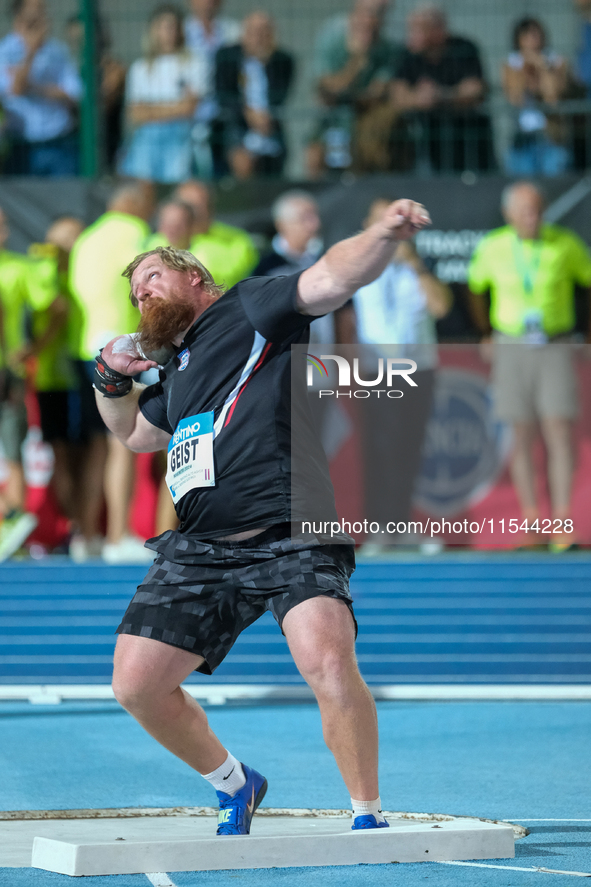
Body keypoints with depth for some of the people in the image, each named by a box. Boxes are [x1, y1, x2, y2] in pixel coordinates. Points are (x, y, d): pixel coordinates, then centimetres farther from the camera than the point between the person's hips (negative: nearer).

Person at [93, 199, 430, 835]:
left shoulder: (249, 307, 7)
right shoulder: (177, 373, 28)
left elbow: (329, 281, -10)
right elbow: (134, 432, 47)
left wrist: (385, 235, -30)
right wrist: (112, 380, 26)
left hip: (289, 538, -8)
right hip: (198, 553, 8)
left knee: (329, 664, -28)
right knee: (135, 685, 1)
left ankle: (367, 816, -12)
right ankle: (235, 787, 24)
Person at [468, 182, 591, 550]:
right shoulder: (492, 247, -3)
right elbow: (477, 286, 17)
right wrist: (486, 333, 22)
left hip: (556, 350, -1)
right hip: (512, 350, 1)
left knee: (560, 433, -11)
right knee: (523, 438, 1)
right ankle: (532, 525, 6)